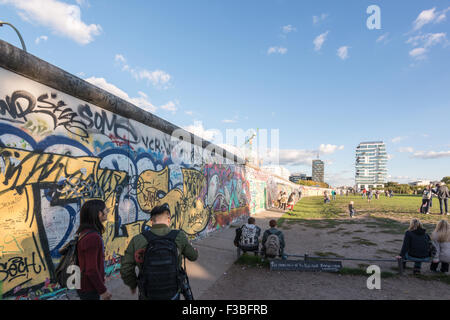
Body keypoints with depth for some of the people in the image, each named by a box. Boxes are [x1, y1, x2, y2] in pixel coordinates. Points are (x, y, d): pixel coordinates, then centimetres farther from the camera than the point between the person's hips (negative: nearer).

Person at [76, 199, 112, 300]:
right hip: (89, 290, -9)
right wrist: (103, 290, -17)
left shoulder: (85, 233, 5)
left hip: (85, 287, 9)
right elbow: (91, 270, -26)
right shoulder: (92, 237, -27)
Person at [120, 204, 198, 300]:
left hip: (148, 296, 0)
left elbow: (126, 270, -13)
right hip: (172, 294, 0)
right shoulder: (179, 236, -18)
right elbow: (193, 256, -1)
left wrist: (132, 284, 8)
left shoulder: (137, 240, -20)